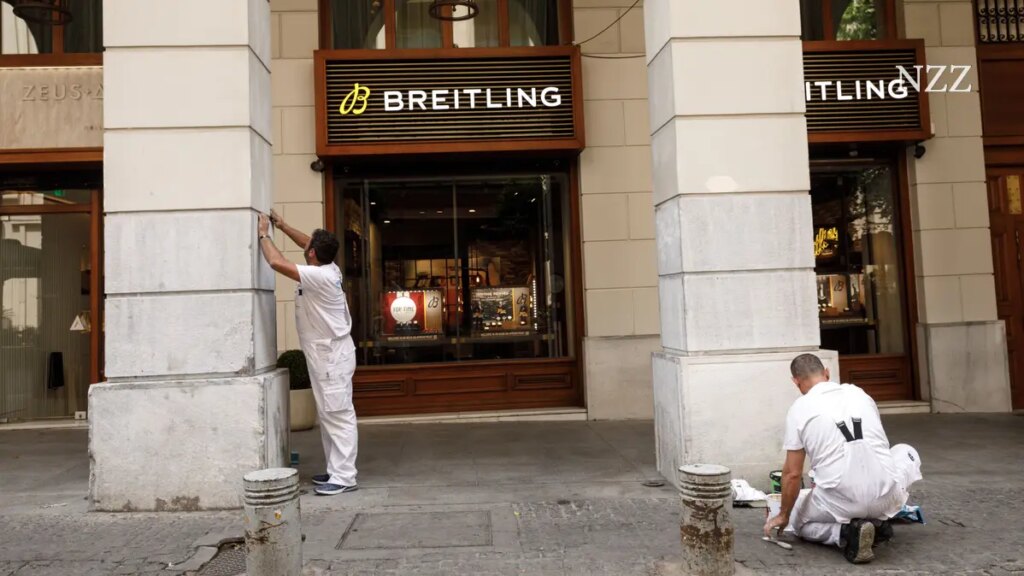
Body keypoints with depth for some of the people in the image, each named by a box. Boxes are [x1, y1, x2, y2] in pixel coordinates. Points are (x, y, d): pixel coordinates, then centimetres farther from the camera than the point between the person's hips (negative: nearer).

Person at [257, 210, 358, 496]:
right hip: (324, 355, 11)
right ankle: (337, 470, 23)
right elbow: (308, 243, 26)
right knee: (328, 416, 15)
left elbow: (276, 262, -24)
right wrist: (283, 226, 22)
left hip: (332, 356, -11)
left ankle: (344, 477, -3)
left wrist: (264, 234, -10)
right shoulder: (328, 269, 6)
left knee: (339, 416, -7)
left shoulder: (320, 277, -21)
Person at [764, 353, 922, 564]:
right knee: (906, 452, 33)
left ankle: (845, 533, -4)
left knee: (797, 521, 28)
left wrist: (783, 516, 14)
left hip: (841, 503, -3)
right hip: (885, 496, 3)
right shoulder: (859, 393, 12)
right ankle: (879, 520, 15)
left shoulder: (799, 409, -2)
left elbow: (792, 474, -3)